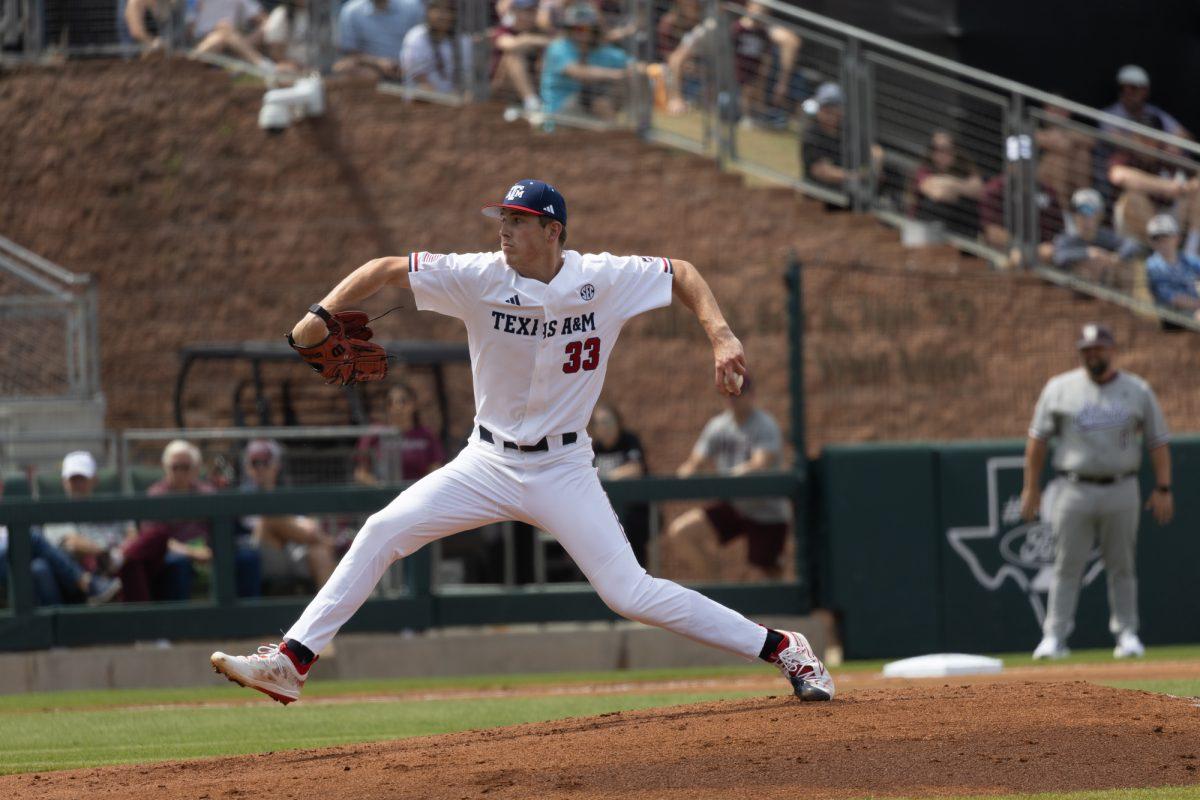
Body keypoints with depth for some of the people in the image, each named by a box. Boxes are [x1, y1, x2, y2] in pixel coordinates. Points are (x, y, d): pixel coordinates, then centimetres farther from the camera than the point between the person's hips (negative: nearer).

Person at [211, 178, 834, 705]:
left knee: (630, 594, -12)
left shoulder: (602, 280, -11)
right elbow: (385, 270, -7)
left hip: (562, 470, -3)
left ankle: (781, 649, 0)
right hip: (488, 463, 3)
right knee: (382, 532, -9)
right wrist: (322, 314, -22)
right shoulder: (480, 278, -11)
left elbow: (682, 275, 3)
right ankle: (290, 664, -6)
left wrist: (720, 337, -13)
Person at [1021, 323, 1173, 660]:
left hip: (1121, 491, 1)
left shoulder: (1138, 391, 7)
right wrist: (1031, 488, 2)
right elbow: (1038, 438, 7)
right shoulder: (1059, 389, 5)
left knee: (1122, 567, 3)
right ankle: (1054, 637, -2)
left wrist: (1163, 489, 0)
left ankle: (1127, 633, 10)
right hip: (1074, 490, -1)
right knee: (1067, 567, -3)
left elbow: (1158, 441, 8)